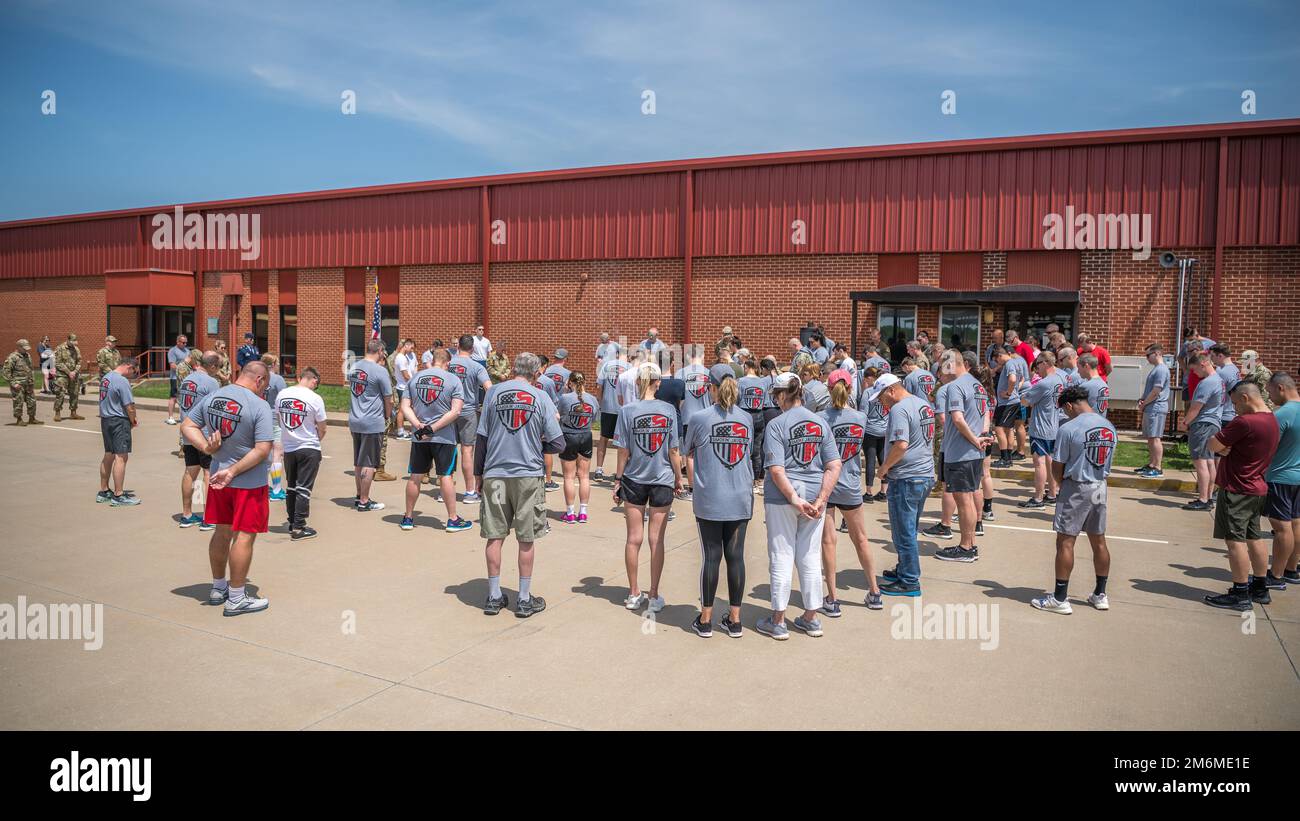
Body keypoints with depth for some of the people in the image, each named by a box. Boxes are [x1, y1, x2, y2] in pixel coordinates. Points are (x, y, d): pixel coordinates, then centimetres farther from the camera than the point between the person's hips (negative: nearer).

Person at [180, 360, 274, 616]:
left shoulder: (211, 398, 1)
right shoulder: (259, 405, -19)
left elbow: (186, 426, 6)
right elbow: (263, 449, -23)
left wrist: (206, 447, -8)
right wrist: (232, 472, -17)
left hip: (218, 478, 7)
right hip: (249, 482, -7)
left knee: (222, 532, 19)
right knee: (244, 536, 3)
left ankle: (218, 588, 33)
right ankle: (236, 598, 10)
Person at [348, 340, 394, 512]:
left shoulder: (354, 367, 7)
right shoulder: (380, 371, -14)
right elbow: (389, 400, -9)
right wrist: (387, 417, 8)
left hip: (354, 421, 7)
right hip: (373, 423, -7)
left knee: (358, 462, 17)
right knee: (368, 464, 0)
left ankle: (360, 496, 26)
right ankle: (364, 501, 5)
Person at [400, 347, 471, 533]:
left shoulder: (415, 377, 5)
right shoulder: (453, 379, -6)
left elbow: (405, 407, 0)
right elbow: (455, 411, -13)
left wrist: (418, 425, -11)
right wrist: (433, 428, -13)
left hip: (418, 436, 3)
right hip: (444, 437, -3)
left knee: (415, 476, 11)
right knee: (446, 476, 4)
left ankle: (408, 518, 21)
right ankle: (452, 519, 10)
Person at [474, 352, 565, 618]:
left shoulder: (494, 392, 0)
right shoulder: (541, 398, -4)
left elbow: (482, 437, 2)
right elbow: (558, 444, -5)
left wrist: (479, 473, 12)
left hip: (494, 474, 2)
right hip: (528, 475, -2)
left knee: (495, 537, 10)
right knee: (526, 540, 8)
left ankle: (494, 597, 18)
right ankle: (525, 600, 16)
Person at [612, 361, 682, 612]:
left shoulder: (627, 410, -8)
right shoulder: (668, 410, -6)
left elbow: (623, 452, -7)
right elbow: (673, 452, -3)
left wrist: (618, 479, 4)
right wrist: (678, 479, 9)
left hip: (634, 480, 0)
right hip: (662, 480, 0)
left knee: (634, 539, 10)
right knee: (656, 540, 7)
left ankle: (634, 594, 19)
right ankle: (654, 597, 14)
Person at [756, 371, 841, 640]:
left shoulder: (776, 424, -10)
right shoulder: (820, 422, 3)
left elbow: (776, 470, -19)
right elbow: (834, 465, -3)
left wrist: (794, 499, -16)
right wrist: (820, 500, -8)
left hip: (782, 497, -4)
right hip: (815, 495, 4)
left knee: (782, 557, 5)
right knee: (810, 557, 14)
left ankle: (778, 621, 14)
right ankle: (811, 618, 23)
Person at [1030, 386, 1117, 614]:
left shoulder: (1068, 428, -15)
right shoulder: (1109, 427, 6)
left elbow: (1057, 467, -10)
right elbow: (1107, 462, 12)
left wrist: (1062, 485, 7)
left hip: (1076, 488, -7)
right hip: (1100, 488, 7)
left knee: (1065, 542, -1)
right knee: (1099, 541, 15)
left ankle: (1060, 598, 3)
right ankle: (1100, 595, 25)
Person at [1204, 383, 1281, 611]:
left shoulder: (1244, 422, -22)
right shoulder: (1272, 421, 10)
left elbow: (1213, 445, -17)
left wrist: (1222, 443, 2)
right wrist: (1227, 447, -4)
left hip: (1237, 490, -9)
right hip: (1258, 488, 9)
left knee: (1235, 540, -3)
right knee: (1254, 537, 17)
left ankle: (1240, 594, 1)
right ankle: (1260, 588, 27)